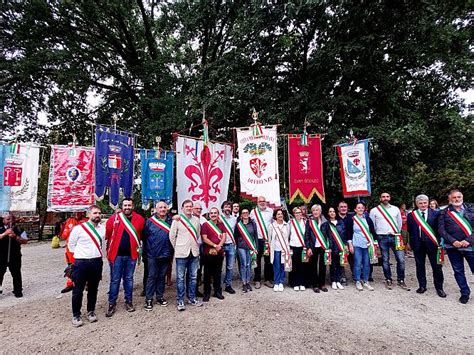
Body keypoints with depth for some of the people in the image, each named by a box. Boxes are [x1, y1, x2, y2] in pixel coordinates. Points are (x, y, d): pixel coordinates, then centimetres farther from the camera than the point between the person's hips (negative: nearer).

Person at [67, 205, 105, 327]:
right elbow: (71, 244, 1)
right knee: (78, 290, 6)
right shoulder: (79, 228, -10)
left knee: (93, 289, 15)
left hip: (97, 262, 4)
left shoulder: (103, 228, 3)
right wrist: (79, 254, 2)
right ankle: (76, 315, 22)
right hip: (81, 263, -4)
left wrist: (98, 254, 10)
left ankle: (91, 311, 30)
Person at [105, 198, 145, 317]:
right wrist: (109, 249, 0)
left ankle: (129, 301, 27)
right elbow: (107, 234, -2)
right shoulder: (114, 218, -6)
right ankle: (112, 304, 20)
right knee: (115, 280, 7)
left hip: (131, 254, 2)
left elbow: (142, 234, 6)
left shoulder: (139, 219, -3)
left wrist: (138, 248, 6)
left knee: (129, 279, 15)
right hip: (116, 254, -1)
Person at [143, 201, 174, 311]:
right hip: (153, 255, -3)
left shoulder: (171, 221, 3)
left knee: (162, 276, 14)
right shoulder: (150, 221, -4)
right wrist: (146, 250, -2)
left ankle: (160, 297, 26)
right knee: (152, 277, 4)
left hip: (166, 255, 3)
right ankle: (148, 299, 15)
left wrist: (171, 250, 1)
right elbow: (144, 236, -3)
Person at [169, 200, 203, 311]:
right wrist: (177, 248, 5)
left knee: (193, 277, 12)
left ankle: (192, 298, 25)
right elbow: (172, 236, -1)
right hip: (181, 253, -4)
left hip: (194, 253, 4)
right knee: (180, 278, 3)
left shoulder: (196, 220, 5)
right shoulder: (177, 220, -6)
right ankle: (180, 301, 15)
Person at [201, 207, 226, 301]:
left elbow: (224, 236, 3)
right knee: (207, 273, 6)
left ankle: (218, 291, 27)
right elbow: (204, 239, -10)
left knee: (218, 273, 13)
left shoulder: (221, 224, 9)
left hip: (219, 252, 4)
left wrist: (220, 245, -14)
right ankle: (207, 293, 18)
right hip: (208, 252, -3)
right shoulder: (205, 225, -4)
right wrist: (215, 245, -14)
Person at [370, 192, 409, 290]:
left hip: (395, 237, 2)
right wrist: (376, 237, 8)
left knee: (401, 259, -1)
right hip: (382, 238, -1)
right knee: (385, 260, 7)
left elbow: (399, 223, 15)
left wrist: (398, 234, 16)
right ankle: (388, 280, 19)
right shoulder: (374, 210, 0)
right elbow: (372, 226, 6)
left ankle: (401, 280, 15)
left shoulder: (396, 209, 7)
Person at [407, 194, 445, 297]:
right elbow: (410, 231, 3)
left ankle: (439, 288, 23)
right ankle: (422, 286, 25)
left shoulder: (436, 214, -2)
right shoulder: (411, 215, 1)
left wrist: (439, 243, -6)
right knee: (420, 266, 11)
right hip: (418, 245, 1)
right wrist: (411, 243, 0)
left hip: (432, 243, -1)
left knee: (437, 266, 7)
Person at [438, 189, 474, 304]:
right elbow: (441, 230, -1)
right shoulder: (444, 213, 3)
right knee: (458, 271, 10)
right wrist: (453, 241, -12)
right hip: (453, 247, 0)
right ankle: (465, 293, 25)